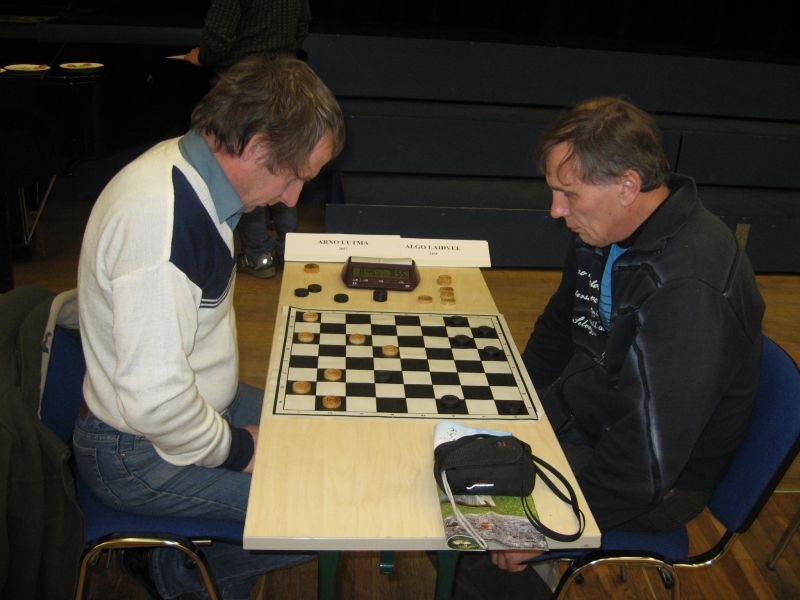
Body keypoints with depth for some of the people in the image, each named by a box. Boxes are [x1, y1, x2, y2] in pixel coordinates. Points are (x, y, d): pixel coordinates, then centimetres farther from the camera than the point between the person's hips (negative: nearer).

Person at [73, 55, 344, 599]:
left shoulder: (182, 163, -1)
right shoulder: (160, 220, -32)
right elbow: (155, 401, -32)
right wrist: (236, 450, -16)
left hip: (192, 403, 10)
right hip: (140, 453, -10)